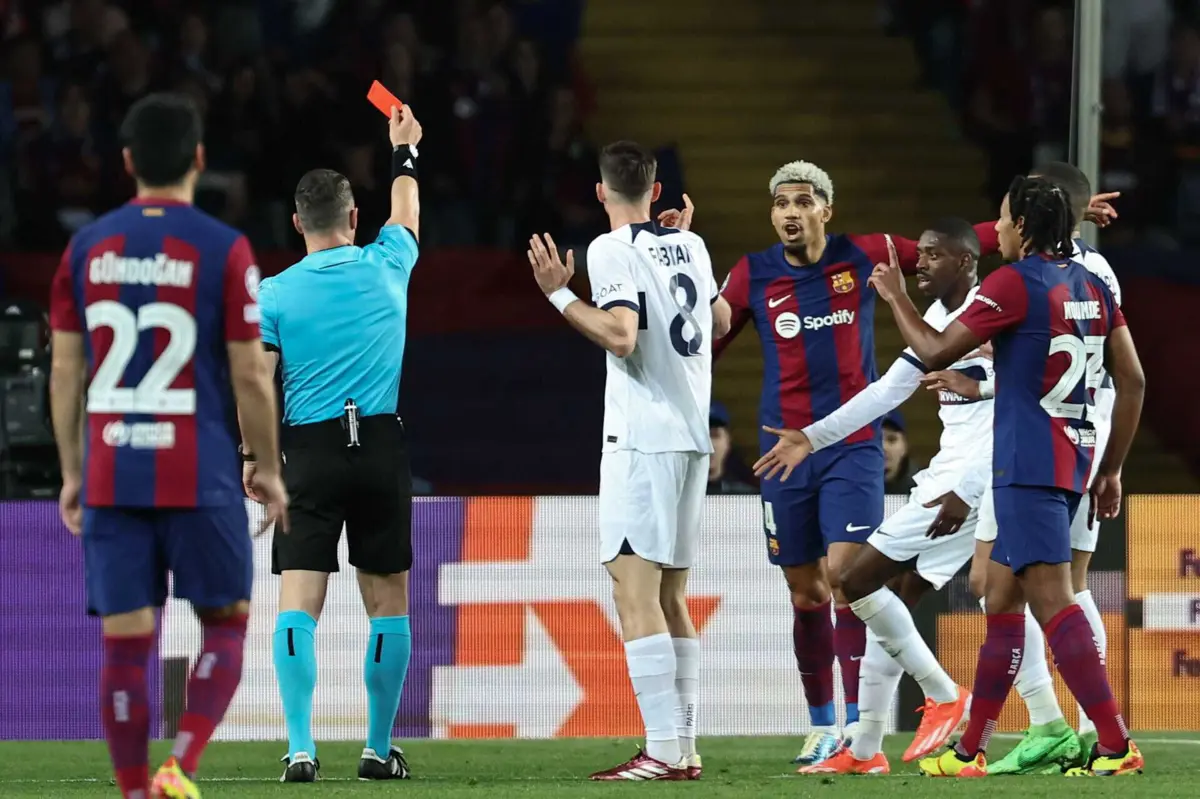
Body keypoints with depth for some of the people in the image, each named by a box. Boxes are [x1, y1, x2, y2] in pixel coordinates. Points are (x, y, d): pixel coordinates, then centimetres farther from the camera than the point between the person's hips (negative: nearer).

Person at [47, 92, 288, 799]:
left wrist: (71, 473, 16)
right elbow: (249, 376, -6)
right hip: (201, 477, -3)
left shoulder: (86, 248, 5)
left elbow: (66, 371, 7)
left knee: (126, 644, 5)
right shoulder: (225, 250, -6)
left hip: (109, 476, 3)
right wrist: (270, 473, 6)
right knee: (225, 624, 10)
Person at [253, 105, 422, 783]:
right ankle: (379, 749, 12)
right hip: (383, 447, 1)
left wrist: (253, 458, 7)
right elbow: (406, 215, 25)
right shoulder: (386, 267, 3)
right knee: (389, 605, 10)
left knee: (299, 605, -3)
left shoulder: (275, 293, -2)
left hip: (310, 452, -1)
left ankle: (301, 749, -14)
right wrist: (405, 153, 40)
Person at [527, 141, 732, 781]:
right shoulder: (691, 245, 13)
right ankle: (686, 749, 11)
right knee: (670, 597, 13)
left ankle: (662, 751, -19)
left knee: (635, 590, -11)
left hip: (641, 438, -8)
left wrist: (558, 294, -13)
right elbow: (721, 321, 29)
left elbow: (621, 336, -20)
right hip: (692, 436, 8)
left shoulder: (612, 250, -8)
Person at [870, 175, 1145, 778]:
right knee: (1000, 595, 14)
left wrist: (896, 298, 11)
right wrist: (1111, 470, 19)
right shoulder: (1091, 287, 12)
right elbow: (1132, 381, 12)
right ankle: (970, 751, 18)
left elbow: (935, 352, -6)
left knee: (1051, 600, -12)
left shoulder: (1014, 283, -11)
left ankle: (1116, 744, -21)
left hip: (1028, 466, -9)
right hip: (1073, 461, 9)